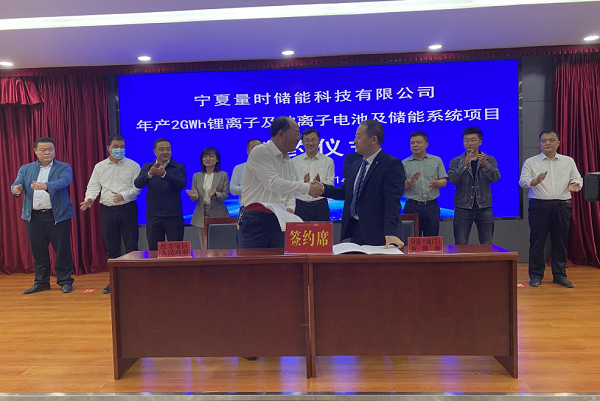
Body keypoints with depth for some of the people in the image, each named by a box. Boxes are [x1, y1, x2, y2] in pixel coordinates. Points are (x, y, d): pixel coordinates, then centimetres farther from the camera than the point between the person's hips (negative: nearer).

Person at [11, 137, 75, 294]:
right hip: (33, 216, 3)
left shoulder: (64, 168, 1)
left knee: (62, 249, 1)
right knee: (38, 250, 10)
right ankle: (41, 282, 22)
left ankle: (65, 281, 13)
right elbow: (17, 184, -1)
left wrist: (46, 186, -38)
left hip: (58, 215, -3)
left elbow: (63, 182, -19)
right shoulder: (25, 169, 12)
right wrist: (16, 190, -26)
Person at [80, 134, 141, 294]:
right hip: (107, 210, 3)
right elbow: (93, 186, 4)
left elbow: (137, 187, -6)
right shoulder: (99, 167, 10)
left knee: (131, 245, 0)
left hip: (127, 209, -3)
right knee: (111, 247, 9)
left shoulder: (133, 166, 0)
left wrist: (124, 195, -23)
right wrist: (89, 198, -16)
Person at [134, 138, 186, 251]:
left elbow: (182, 184, -17)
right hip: (153, 217, 2)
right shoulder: (147, 167, 8)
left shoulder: (179, 167, 1)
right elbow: (137, 184, -8)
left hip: (173, 217, -2)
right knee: (154, 252, 8)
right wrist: (150, 174, -28)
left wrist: (164, 174, -33)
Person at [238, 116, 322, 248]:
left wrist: (289, 208, -5)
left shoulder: (288, 161, 16)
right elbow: (274, 184, -19)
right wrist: (307, 187, -13)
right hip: (255, 221, -7)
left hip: (279, 221, 7)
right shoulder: (260, 152, -9)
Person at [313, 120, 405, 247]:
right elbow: (345, 192, 19)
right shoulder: (355, 166, 13)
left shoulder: (391, 165, -12)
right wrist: (323, 189, 3)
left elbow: (392, 202, -22)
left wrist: (390, 233, -32)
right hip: (355, 232, 7)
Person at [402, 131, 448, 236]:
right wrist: (410, 181, -20)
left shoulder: (436, 160, 11)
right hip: (412, 207, -1)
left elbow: (444, 182, 7)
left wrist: (436, 183, -15)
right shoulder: (404, 164, 6)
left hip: (432, 206, 1)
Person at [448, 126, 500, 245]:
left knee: (487, 245, 6)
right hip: (463, 207, -1)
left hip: (484, 208, 1)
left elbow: (495, 177, -9)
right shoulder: (456, 161, 5)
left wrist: (485, 165, -27)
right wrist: (465, 165, -25)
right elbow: (452, 179, -11)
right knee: (461, 245, 1)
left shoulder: (490, 160, 8)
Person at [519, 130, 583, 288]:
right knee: (537, 241, 0)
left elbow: (577, 179, 12)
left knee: (561, 241, 6)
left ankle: (560, 275, 18)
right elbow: (523, 181, -6)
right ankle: (536, 275, 10)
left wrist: (574, 185, -11)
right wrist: (535, 181, -27)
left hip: (562, 206, 3)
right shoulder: (531, 162, 4)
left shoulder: (568, 161, 13)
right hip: (539, 206, -2)